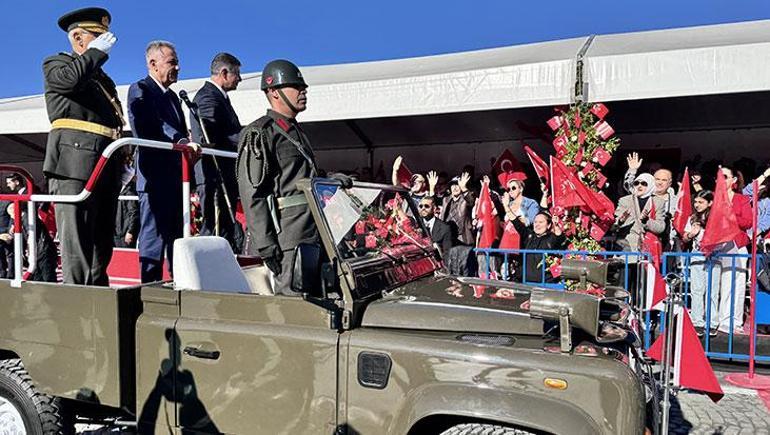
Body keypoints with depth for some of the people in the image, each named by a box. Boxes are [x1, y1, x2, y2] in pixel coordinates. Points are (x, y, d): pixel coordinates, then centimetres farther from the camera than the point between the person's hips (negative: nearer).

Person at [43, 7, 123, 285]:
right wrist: (97, 51, -2)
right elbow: (71, 79, -14)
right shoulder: (56, 63, 11)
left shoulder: (104, 79, 31)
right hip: (75, 162, -7)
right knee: (77, 237, -11)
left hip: (107, 165, 7)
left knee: (102, 240, 6)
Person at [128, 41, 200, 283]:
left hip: (176, 178, 9)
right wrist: (182, 142, -36)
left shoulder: (172, 96, 24)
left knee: (177, 238, 12)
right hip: (155, 178, -9)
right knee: (154, 237, -6)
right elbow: (153, 127, -22)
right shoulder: (140, 90, -4)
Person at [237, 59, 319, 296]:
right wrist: (265, 244, -19)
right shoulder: (260, 134, -7)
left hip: (312, 235, 9)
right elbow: (252, 193, -15)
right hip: (287, 237, -9)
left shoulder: (296, 131, 22)